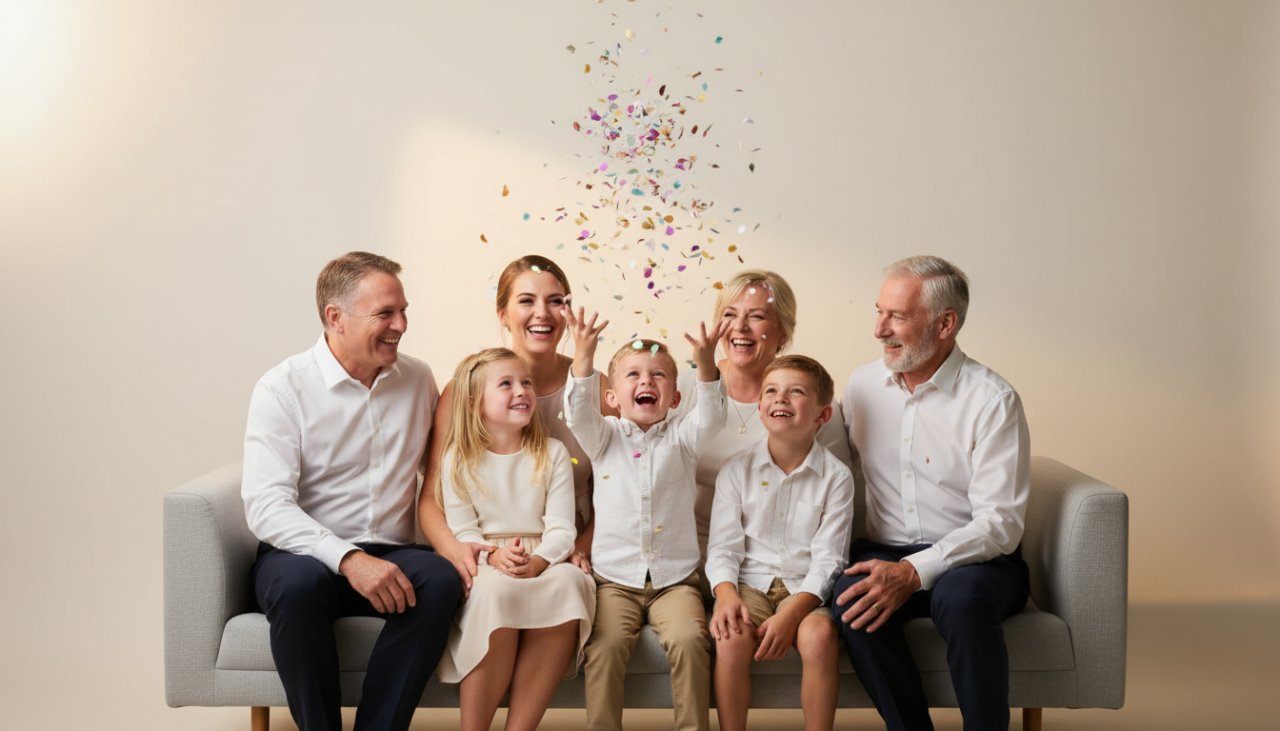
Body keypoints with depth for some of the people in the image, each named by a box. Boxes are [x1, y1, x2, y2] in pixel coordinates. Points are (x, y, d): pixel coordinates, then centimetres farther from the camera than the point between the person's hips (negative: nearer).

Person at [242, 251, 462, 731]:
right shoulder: (284, 388, -6)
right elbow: (266, 506, -16)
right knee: (299, 583, -36)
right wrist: (349, 559, -29)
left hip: (389, 555, 3)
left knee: (440, 580, -29)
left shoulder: (418, 380, 9)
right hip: (305, 553, -3)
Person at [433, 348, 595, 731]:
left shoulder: (553, 453, 9)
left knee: (568, 583, -34)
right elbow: (461, 531, -2)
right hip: (482, 569, -1)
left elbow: (561, 528, 0)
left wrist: (536, 563, -22)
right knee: (496, 590, -38)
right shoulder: (459, 458, 6)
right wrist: (494, 557, -24)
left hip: (544, 566, 2)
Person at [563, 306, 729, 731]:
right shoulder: (604, 437, 8)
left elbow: (711, 416, -11)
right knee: (605, 644, -25)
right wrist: (583, 356, -28)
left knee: (689, 640, -24)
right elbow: (579, 413, -12)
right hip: (615, 577, 0)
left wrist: (706, 364, -30)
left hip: (674, 578, 0)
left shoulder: (681, 437, 8)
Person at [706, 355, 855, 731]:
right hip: (749, 581, 1)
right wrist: (726, 595, -21)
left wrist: (790, 614, -21)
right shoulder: (737, 470, 4)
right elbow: (723, 547, 1)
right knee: (732, 637, -29)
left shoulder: (835, 476, -1)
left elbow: (827, 558, -6)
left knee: (819, 633, -31)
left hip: (805, 588, 0)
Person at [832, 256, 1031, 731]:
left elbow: (1001, 523, -15)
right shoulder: (863, 384, 7)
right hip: (887, 555, 4)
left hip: (977, 560, -3)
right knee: (850, 593, -29)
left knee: (960, 594, -37)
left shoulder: (992, 400, -9)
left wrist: (914, 571, -26)